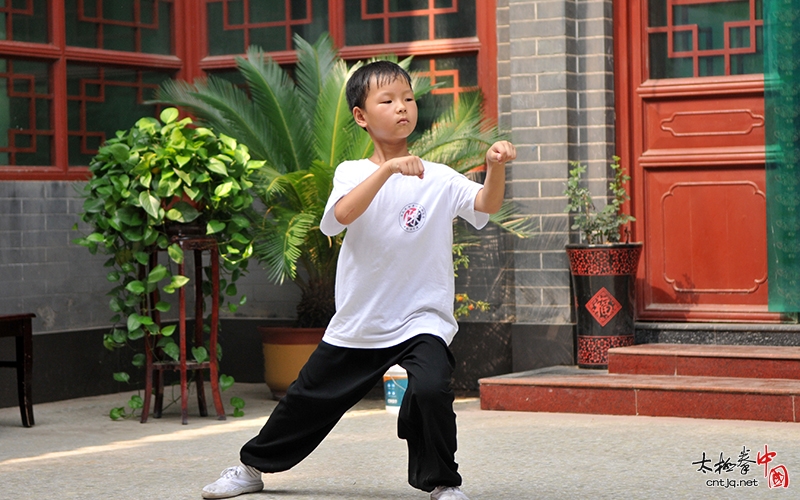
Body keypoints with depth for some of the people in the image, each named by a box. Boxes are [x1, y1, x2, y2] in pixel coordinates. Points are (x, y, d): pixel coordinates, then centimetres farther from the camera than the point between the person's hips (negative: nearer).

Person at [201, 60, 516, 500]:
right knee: (309, 399, 14)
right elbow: (344, 214, -23)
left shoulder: (439, 179, -4)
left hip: (422, 319, -2)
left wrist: (495, 168, -38)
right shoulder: (352, 173, -2)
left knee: (430, 389, -28)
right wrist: (389, 168, -34)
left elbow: (487, 205, -19)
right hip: (357, 324, 2)